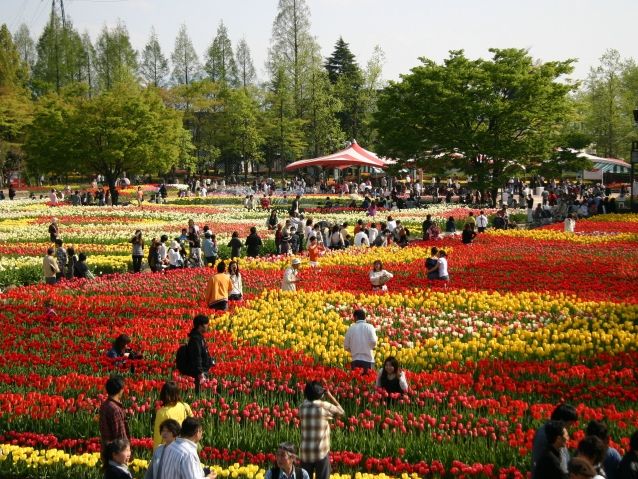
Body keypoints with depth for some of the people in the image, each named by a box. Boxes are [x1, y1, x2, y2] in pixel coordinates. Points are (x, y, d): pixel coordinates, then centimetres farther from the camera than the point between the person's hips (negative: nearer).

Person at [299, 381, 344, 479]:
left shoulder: (302, 407, 2)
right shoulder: (324, 406, -9)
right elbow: (341, 412, 7)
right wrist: (330, 396, 10)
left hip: (305, 452, 4)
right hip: (321, 452, -4)